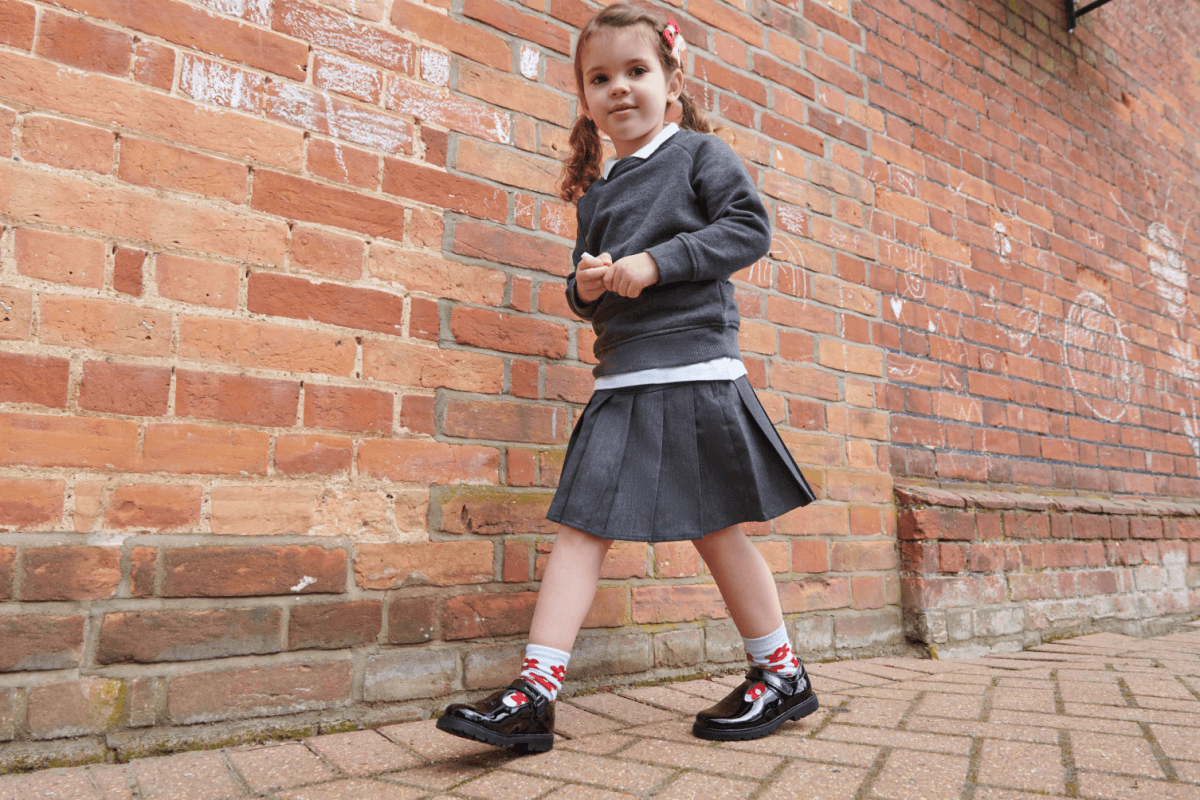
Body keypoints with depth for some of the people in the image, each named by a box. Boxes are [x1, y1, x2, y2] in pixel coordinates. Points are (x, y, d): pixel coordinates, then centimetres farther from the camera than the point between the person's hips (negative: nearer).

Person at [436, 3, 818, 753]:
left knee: (716, 527, 3)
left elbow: (750, 227, -7)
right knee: (582, 523, -3)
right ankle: (535, 693, 0)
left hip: (694, 369, -5)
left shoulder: (700, 153, 5)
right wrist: (585, 285, -1)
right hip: (622, 380, 5)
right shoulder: (595, 193, 19)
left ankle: (782, 674, 24)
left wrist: (656, 263, -15)